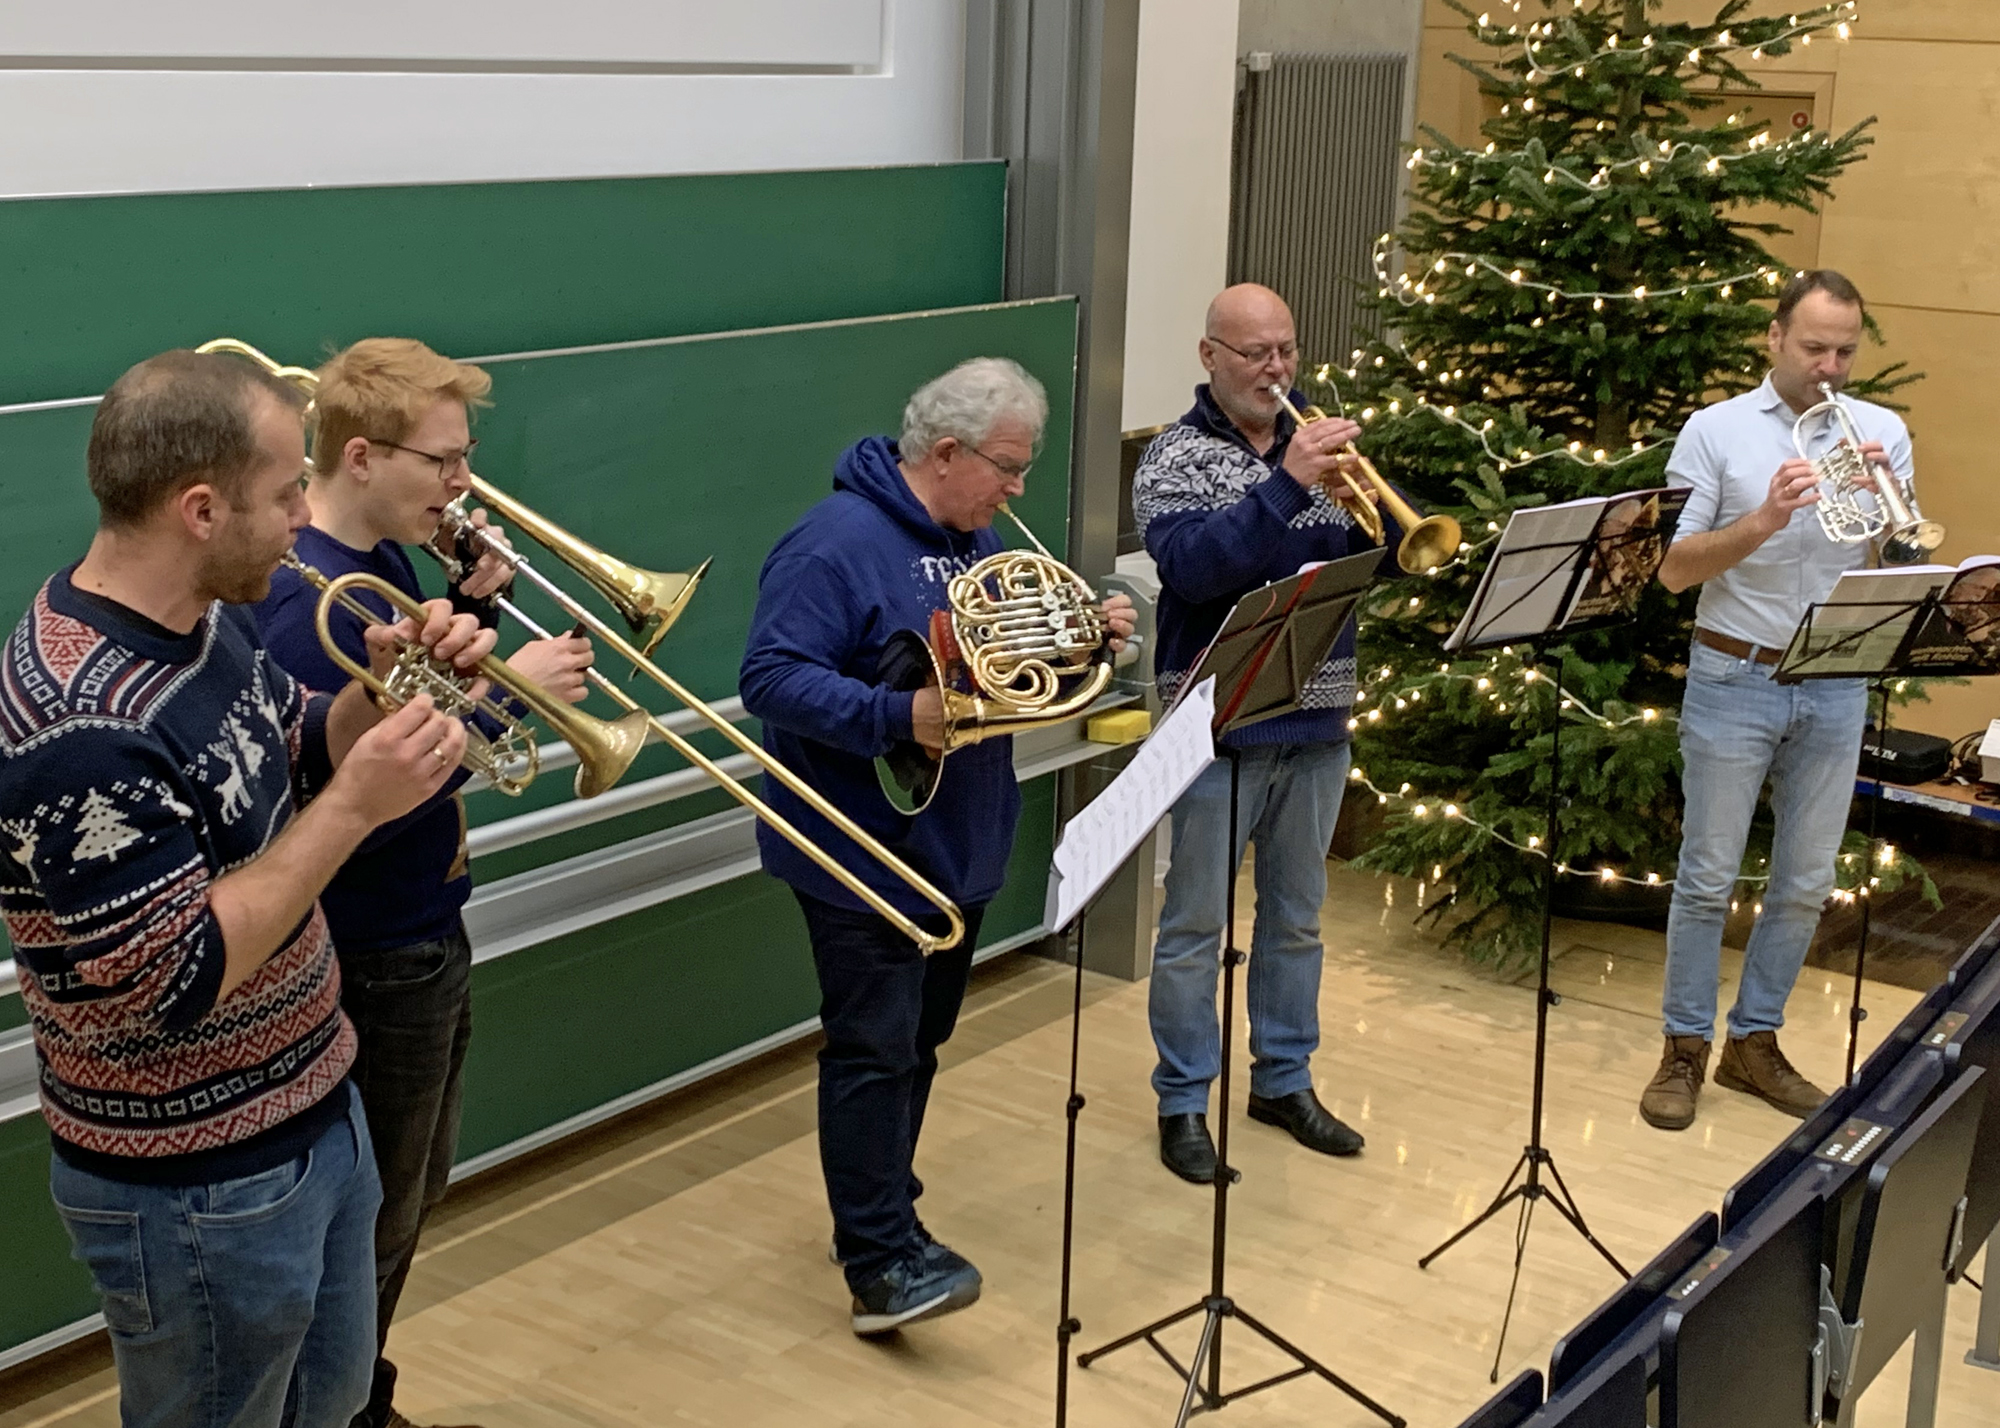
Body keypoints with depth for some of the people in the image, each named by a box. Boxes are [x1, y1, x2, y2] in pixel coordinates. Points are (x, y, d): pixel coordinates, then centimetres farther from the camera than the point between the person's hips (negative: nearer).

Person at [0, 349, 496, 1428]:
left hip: (314, 1113, 9)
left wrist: (383, 687, -6)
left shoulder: (206, 620, -1)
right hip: (198, 1185, -9)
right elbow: (168, 986, -29)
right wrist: (354, 808, -27)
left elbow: (294, 766, 14)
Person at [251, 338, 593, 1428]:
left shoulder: (383, 561, 5)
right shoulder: (303, 600, -25)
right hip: (374, 961, -10)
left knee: (408, 1198, 24)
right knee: (368, 1229, 7)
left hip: (424, 937, 10)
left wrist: (473, 614, -2)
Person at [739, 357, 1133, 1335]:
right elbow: (772, 678, -25)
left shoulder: (975, 540, 11)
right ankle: (882, 1263, -3)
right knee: (876, 1050, -7)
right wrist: (899, 716, -34)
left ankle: (880, 1211, 30)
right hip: (864, 854, -9)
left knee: (918, 1043, 16)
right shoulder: (838, 541, -17)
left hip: (957, 849, 9)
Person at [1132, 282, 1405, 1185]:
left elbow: (1381, 556, 4)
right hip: (1221, 727, -5)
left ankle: (1283, 1081, 30)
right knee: (1195, 924, 3)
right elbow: (1195, 567, -23)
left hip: (1316, 727, 5)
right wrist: (1288, 484, -28)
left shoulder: (1315, 445, 10)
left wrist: (1360, 498, -16)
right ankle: (1182, 1103, 15)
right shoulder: (1177, 457, -5)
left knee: (1296, 916, 15)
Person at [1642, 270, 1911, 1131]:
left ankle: (1754, 1043, 23)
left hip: (1837, 686, 3)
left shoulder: (1881, 432, 5)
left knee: (1805, 883, 9)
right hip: (1734, 680, -3)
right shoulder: (1717, 430, -3)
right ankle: (1684, 1050, 12)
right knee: (1708, 876, 2)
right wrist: (1762, 522, -21)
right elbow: (1674, 571, -7)